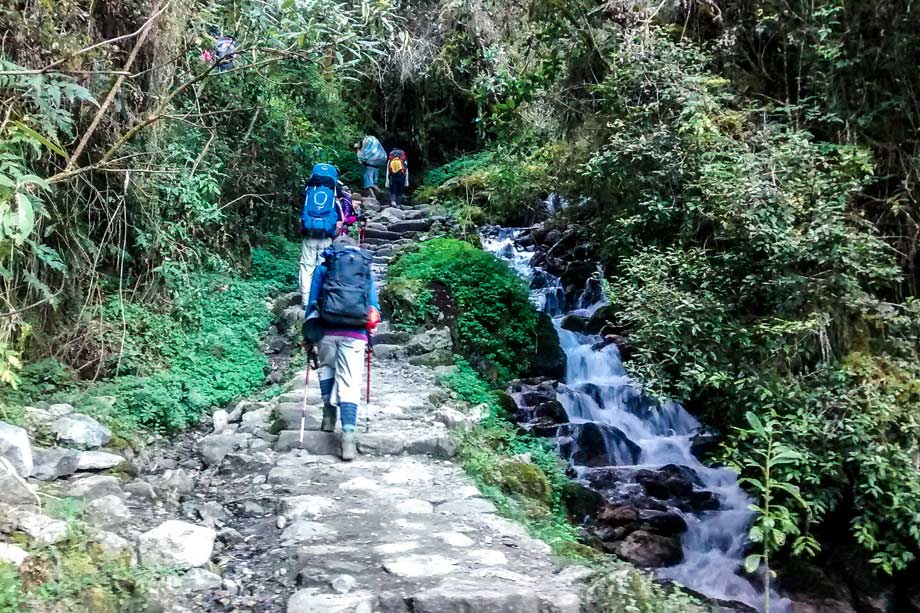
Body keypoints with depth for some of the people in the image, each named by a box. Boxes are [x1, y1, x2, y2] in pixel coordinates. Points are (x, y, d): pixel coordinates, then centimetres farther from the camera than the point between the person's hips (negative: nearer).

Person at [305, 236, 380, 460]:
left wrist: (308, 335, 16)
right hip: (355, 334, 0)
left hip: (327, 330, 1)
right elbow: (374, 305, 16)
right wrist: (370, 336, 23)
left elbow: (312, 301, 12)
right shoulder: (367, 270, 18)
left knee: (326, 368, 25)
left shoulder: (323, 268, 15)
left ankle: (329, 415, 22)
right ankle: (348, 434, -15)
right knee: (350, 383, -4)